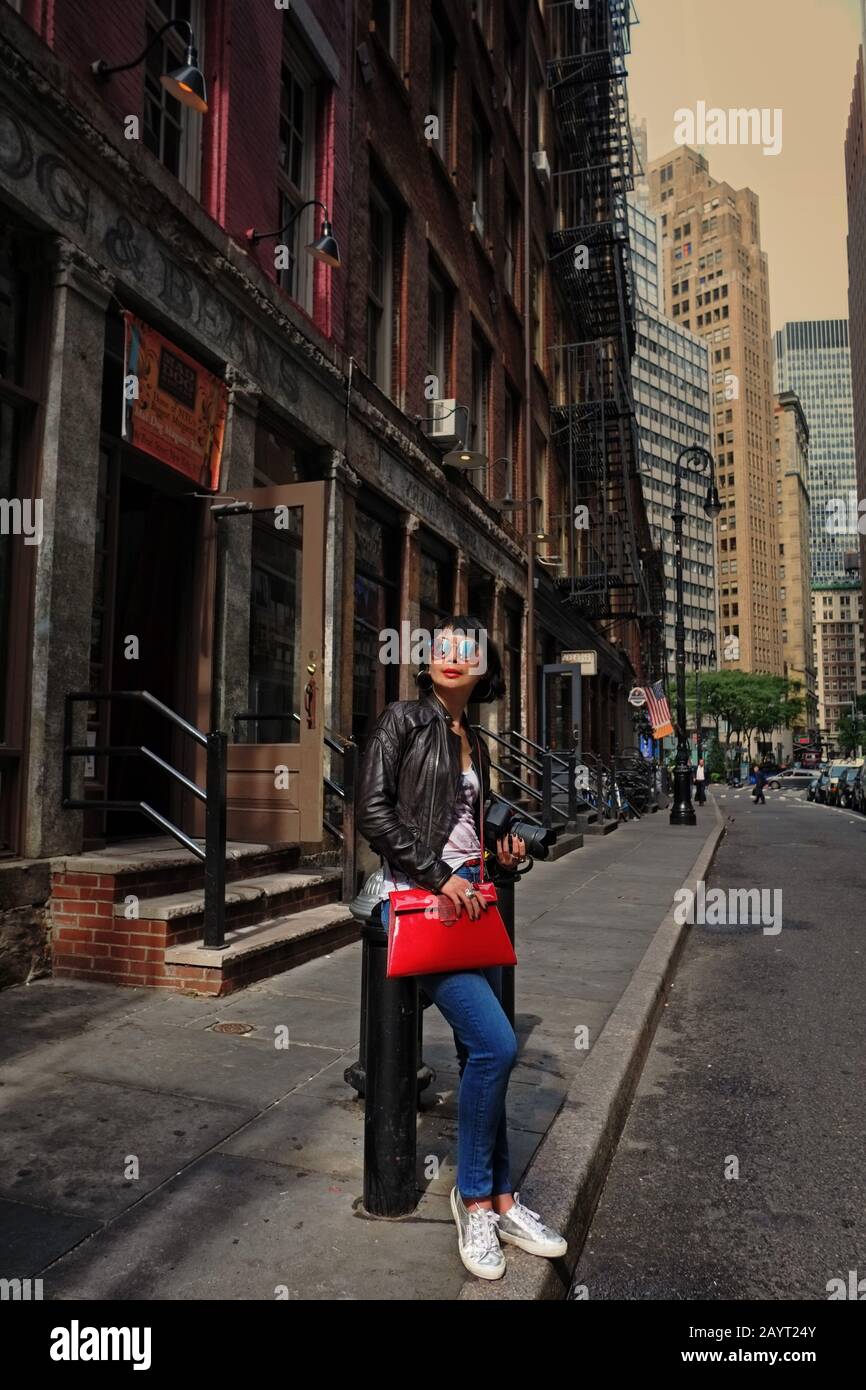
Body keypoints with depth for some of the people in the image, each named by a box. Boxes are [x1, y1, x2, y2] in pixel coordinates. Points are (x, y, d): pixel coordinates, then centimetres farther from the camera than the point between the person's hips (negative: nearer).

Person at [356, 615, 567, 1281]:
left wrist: (505, 858, 5)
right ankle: (474, 1196, 7)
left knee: (482, 1053, 9)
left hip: (469, 896, 7)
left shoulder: (476, 742, 17)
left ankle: (499, 1199, 23)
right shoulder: (405, 718, -3)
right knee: (496, 1045, -14)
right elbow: (373, 810, -13)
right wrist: (438, 875, -15)